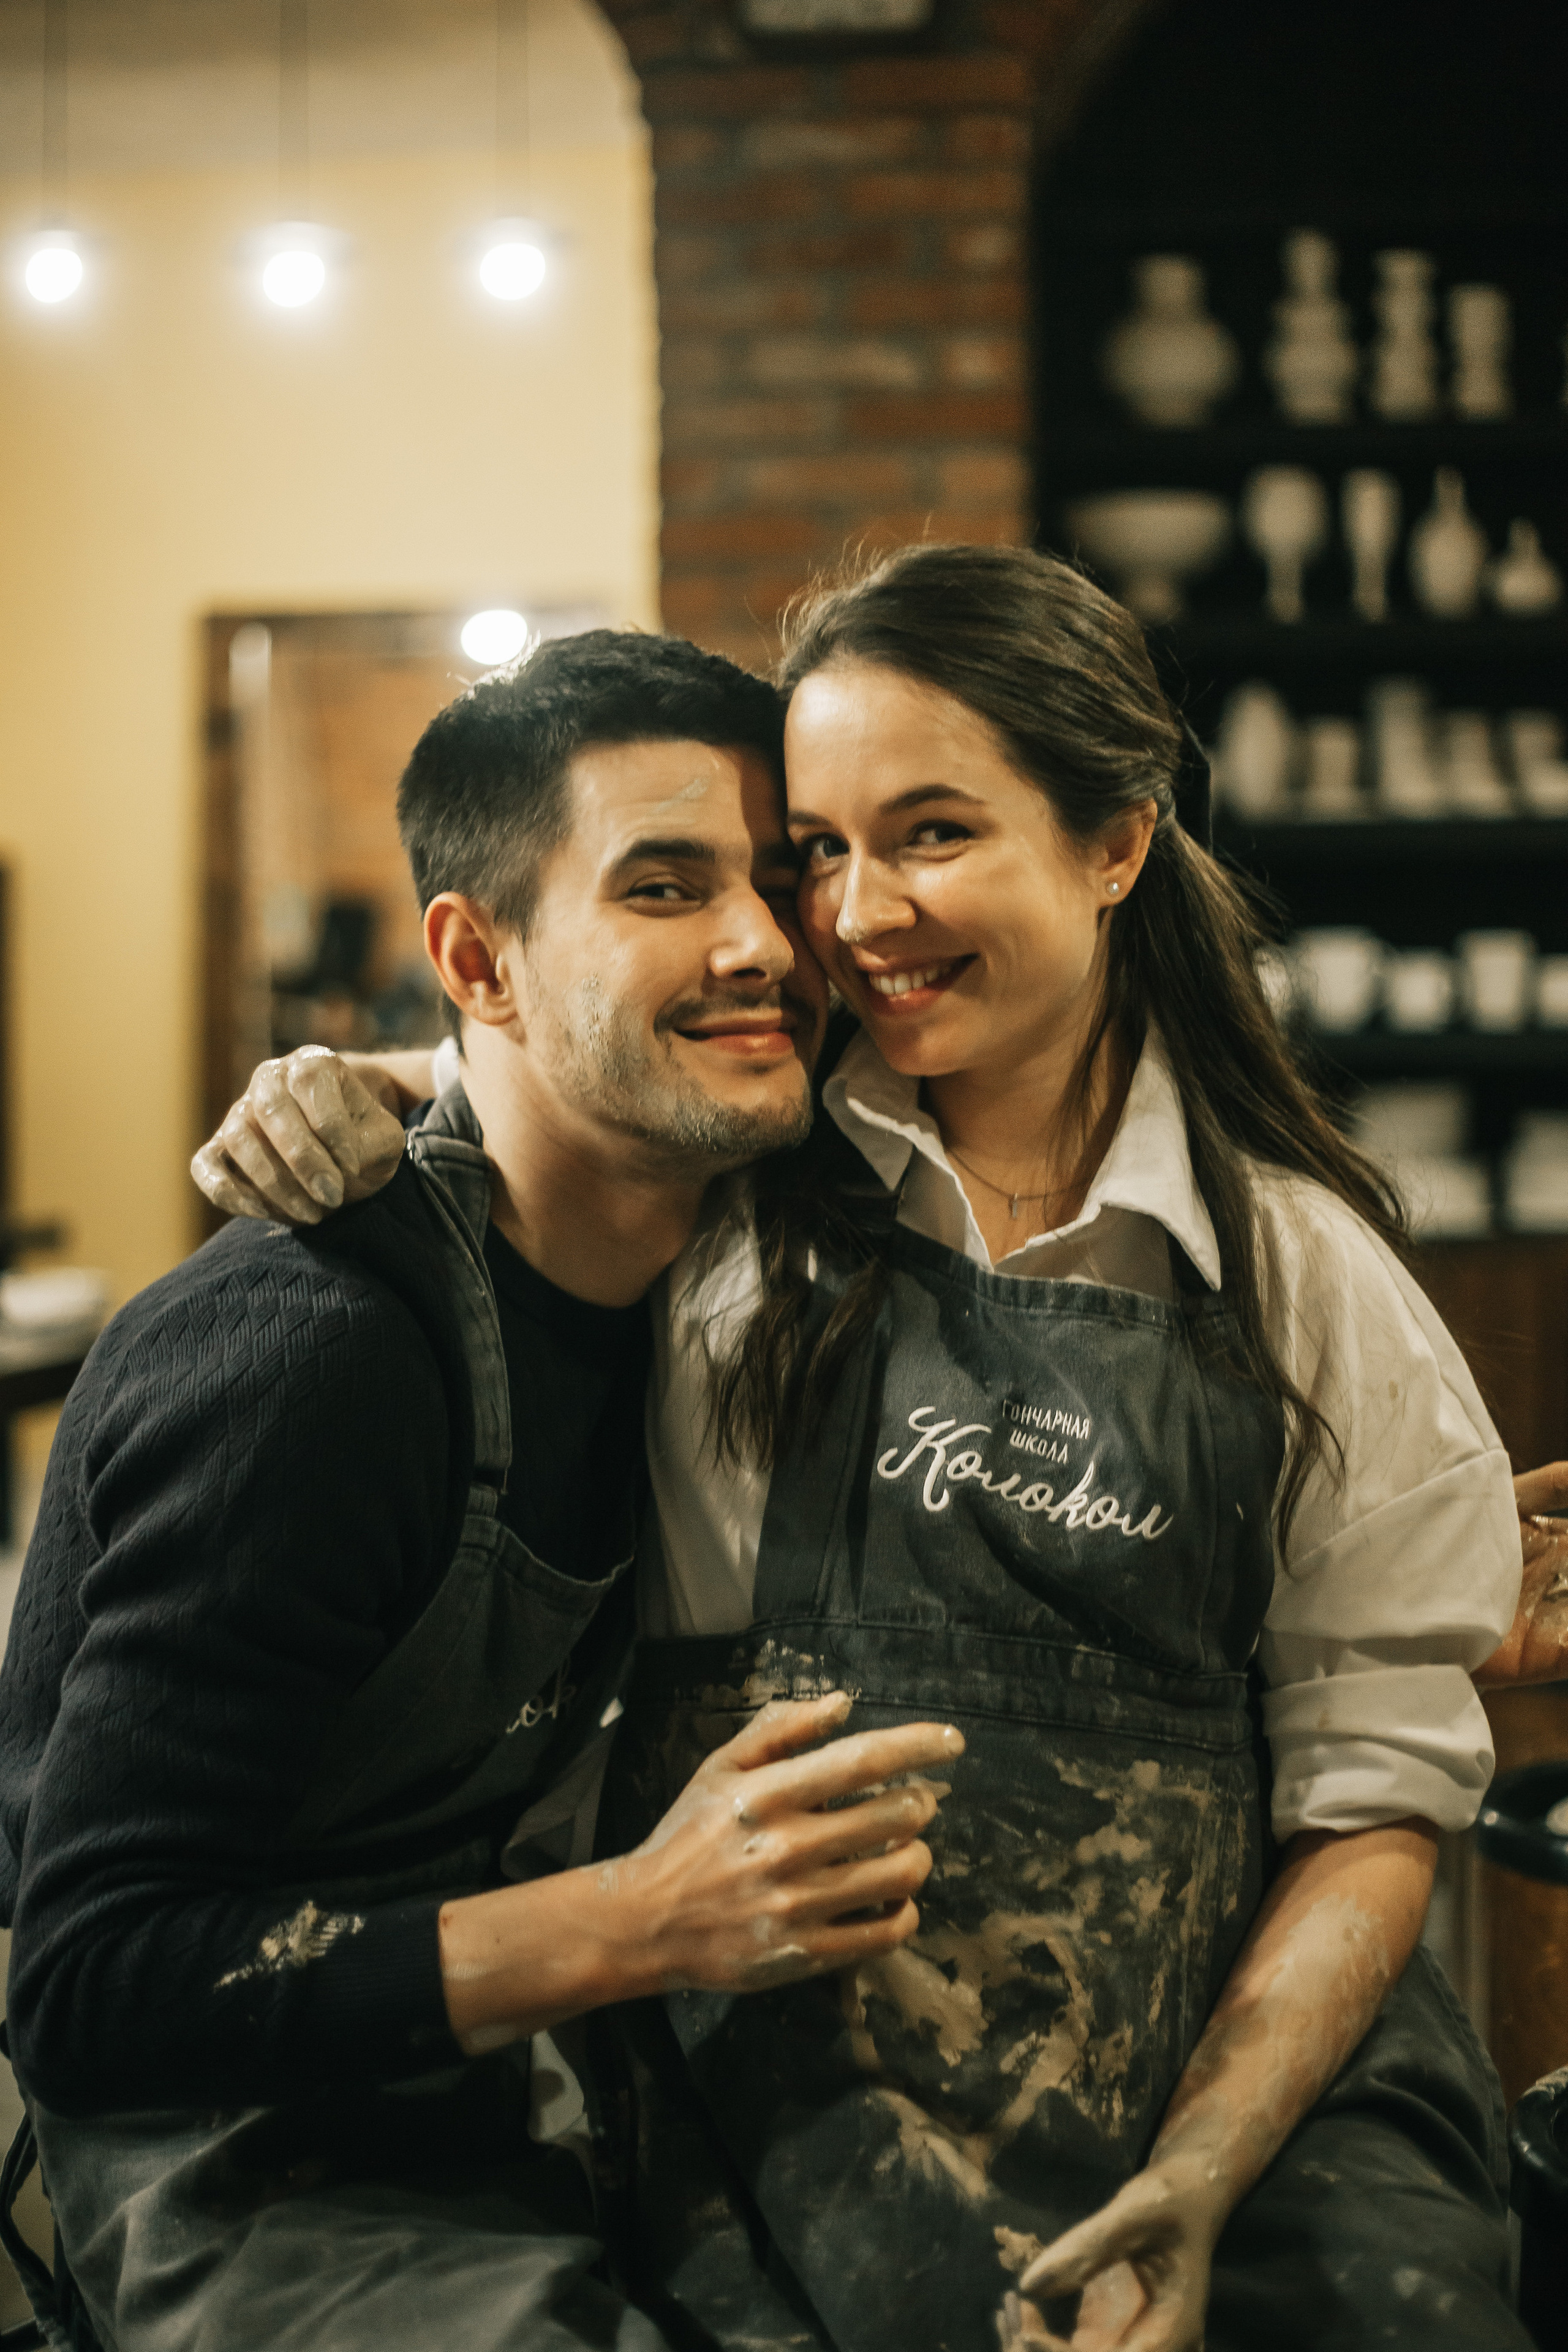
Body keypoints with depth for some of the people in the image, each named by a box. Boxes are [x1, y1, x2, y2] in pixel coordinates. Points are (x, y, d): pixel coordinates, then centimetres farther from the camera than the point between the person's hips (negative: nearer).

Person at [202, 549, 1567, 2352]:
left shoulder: (1305, 1275, 2)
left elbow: (1375, 1789, 3)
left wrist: (1199, 2179, -9)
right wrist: (328, 1102, 1)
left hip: (1238, 2061, 1)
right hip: (775, 2076, 0)